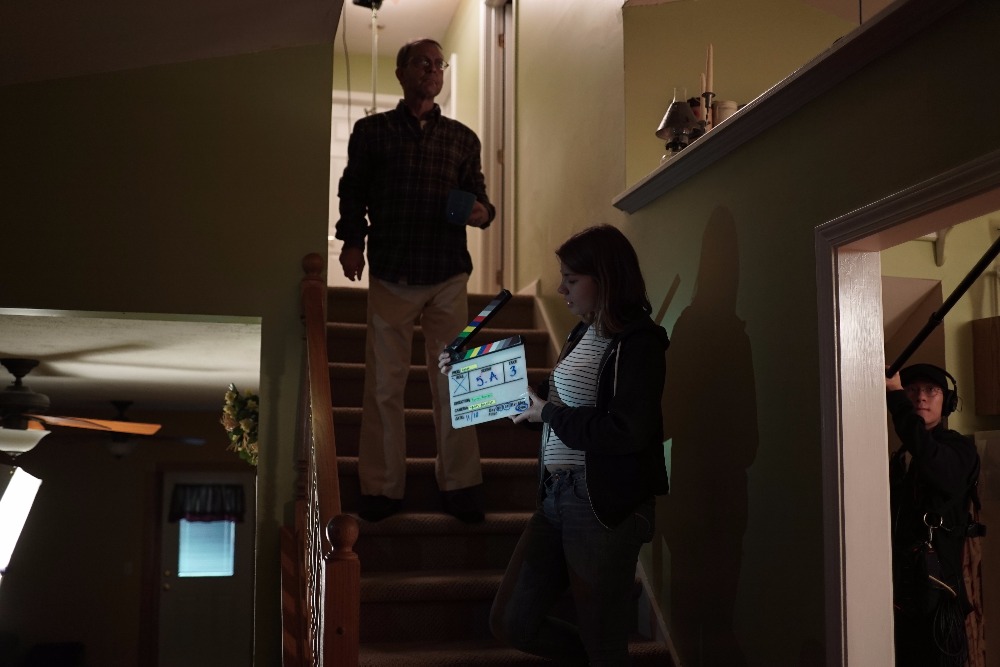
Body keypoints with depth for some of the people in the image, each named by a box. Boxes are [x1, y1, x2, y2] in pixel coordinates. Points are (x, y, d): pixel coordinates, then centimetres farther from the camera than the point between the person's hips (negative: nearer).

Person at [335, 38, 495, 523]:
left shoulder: (462, 138, 15)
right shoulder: (371, 131, 11)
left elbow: (477, 194, 13)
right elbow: (352, 192, 10)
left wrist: (482, 212, -10)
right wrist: (352, 240, -5)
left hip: (449, 277, 1)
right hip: (390, 273, -1)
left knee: (452, 382, 1)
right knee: (384, 384, 0)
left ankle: (458, 486, 8)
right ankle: (381, 488, 8)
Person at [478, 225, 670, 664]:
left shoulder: (638, 342, -13)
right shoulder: (584, 334, 11)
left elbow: (628, 432, -24)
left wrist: (548, 414, -15)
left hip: (606, 506, -8)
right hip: (557, 496, 9)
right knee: (511, 623, 12)